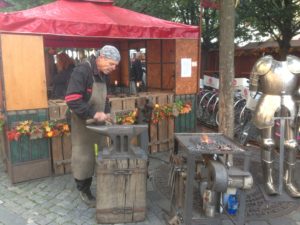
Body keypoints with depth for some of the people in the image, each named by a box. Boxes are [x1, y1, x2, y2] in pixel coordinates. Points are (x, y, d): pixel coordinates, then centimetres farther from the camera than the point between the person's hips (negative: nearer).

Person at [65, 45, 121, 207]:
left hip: (98, 123, 8)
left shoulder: (102, 75, 7)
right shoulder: (82, 71, -20)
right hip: (83, 123, -7)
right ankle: (84, 191, 21)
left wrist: (106, 113, 1)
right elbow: (72, 99, -27)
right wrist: (93, 114, -29)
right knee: (84, 158, 4)